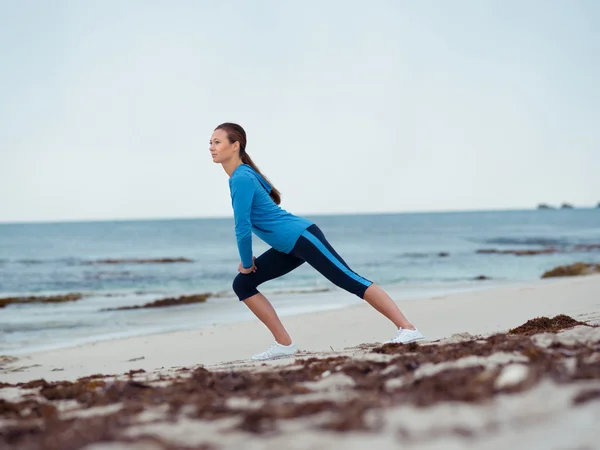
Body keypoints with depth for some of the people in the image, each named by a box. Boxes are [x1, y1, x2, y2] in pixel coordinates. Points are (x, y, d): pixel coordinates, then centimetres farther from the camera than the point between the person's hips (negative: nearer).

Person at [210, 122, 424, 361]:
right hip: (289, 246, 10)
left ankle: (407, 329, -12)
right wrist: (249, 259, 19)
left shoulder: (241, 179, -17)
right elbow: (245, 225, 24)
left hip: (301, 237, -10)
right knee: (242, 284, 7)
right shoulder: (240, 176, 12)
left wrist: (247, 263, -5)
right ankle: (284, 344, 5)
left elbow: (243, 227, -19)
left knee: (352, 281, -12)